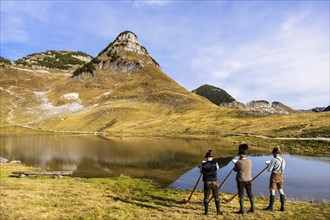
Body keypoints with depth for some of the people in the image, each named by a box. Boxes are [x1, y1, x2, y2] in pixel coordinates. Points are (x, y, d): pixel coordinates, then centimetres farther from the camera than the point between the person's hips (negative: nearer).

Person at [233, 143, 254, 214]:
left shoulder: (238, 162, -16)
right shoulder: (250, 161, -3)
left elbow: (235, 170, -1)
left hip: (241, 180, -5)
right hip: (248, 180, 5)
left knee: (241, 195, 3)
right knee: (250, 194, 16)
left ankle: (242, 210, 6)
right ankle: (252, 208, 25)